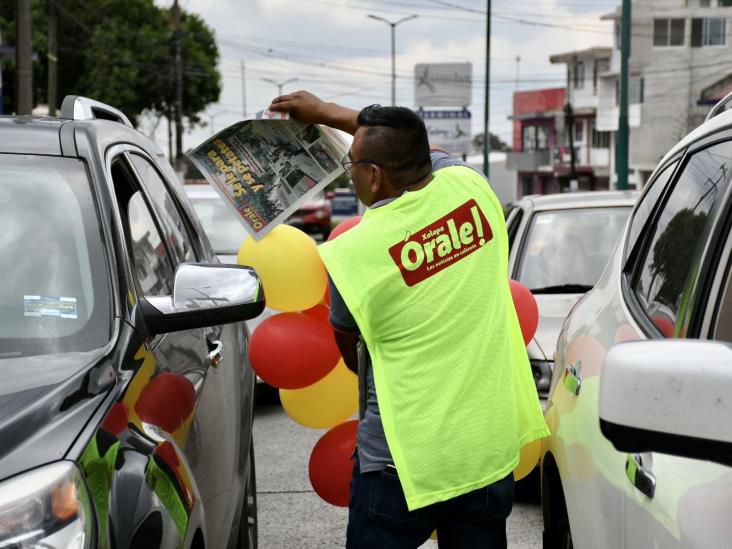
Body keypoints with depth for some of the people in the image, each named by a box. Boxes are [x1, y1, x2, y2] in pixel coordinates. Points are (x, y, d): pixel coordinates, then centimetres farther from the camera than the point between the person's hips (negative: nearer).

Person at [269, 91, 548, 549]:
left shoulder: (352, 255, -15)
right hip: (492, 451, 5)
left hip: (405, 458, -4)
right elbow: (416, 147, 19)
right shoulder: (470, 188, -5)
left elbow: (352, 357, 3)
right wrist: (325, 112, 26)